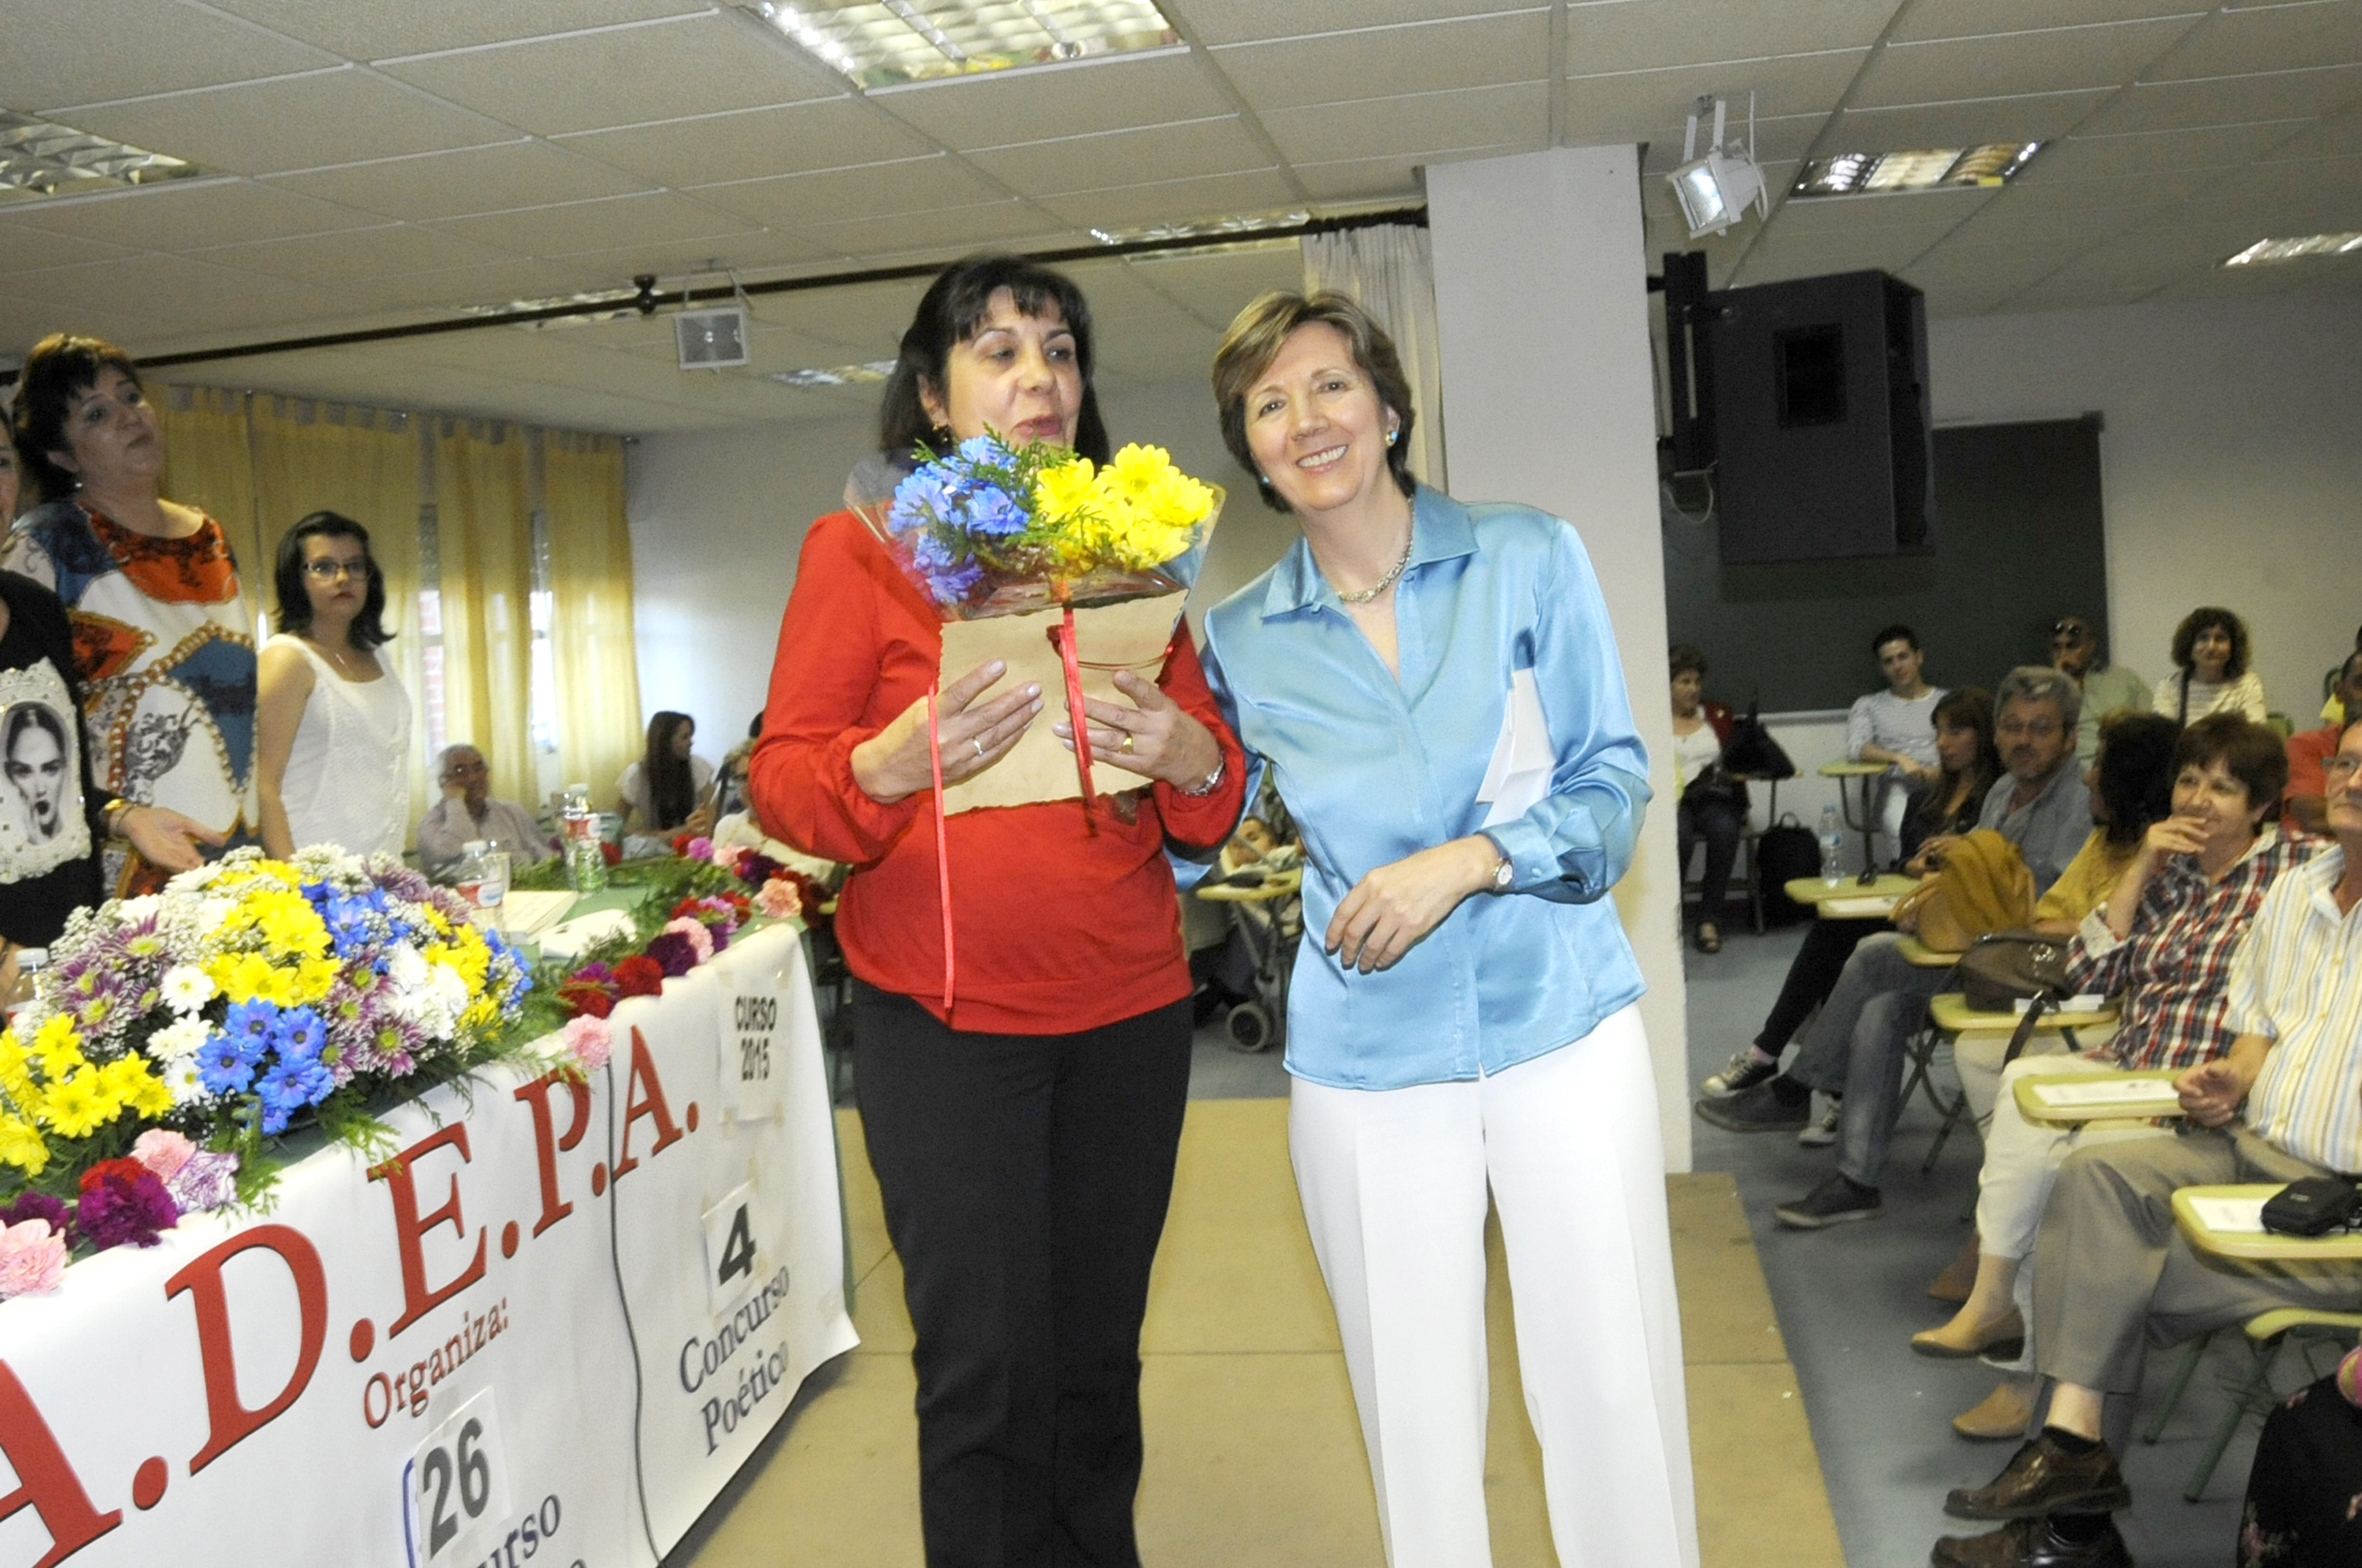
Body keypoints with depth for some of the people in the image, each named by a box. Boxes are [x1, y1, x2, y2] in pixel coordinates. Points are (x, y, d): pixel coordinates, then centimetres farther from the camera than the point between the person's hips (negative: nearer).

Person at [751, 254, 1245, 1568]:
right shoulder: (862, 547, 1)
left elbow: (1215, 801, 10)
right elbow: (782, 778, -5)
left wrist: (1191, 758, -13)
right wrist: (894, 763, -26)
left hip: (1129, 1012, 4)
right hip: (944, 1018, -3)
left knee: (1098, 1358, 11)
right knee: (986, 1373, -1)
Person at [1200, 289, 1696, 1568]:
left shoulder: (1528, 560, 0)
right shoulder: (1241, 639, 4)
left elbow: (1612, 777, -2)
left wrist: (1469, 859, -17)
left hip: (1558, 1023, -1)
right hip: (1364, 1061, 1)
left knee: (1612, 1384, 4)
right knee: (1412, 1407, 10)